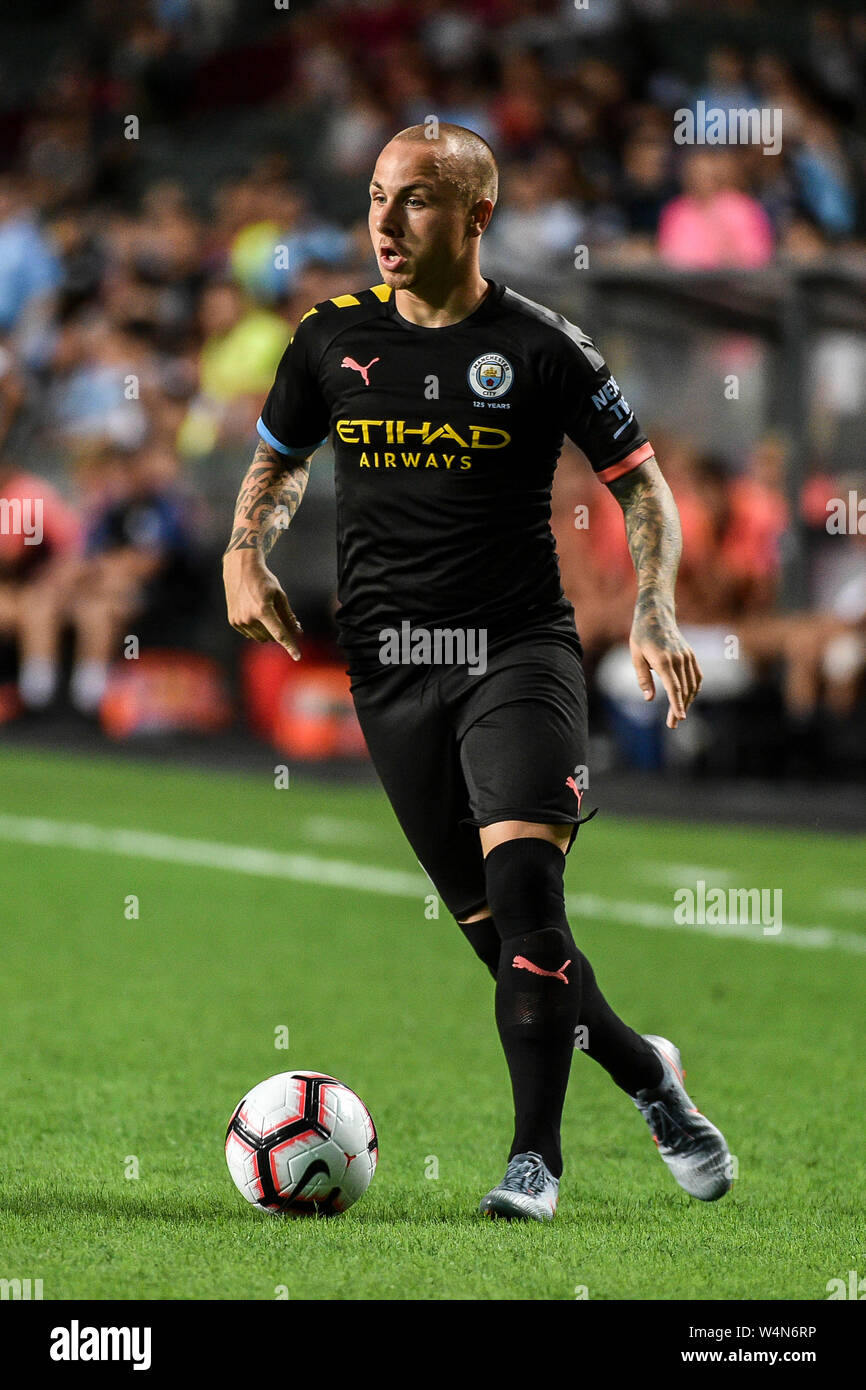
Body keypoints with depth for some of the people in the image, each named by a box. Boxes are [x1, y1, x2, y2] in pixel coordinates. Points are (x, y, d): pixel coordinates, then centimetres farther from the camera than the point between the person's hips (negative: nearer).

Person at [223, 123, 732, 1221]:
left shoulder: (540, 347, -2)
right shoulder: (333, 338, 7)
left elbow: (640, 481, 6)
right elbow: (276, 464, 23)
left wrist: (655, 616, -8)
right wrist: (245, 558, 3)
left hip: (517, 646, -3)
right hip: (390, 665, 3)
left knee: (523, 877, -22)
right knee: (494, 924, 3)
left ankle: (535, 1154, -16)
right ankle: (644, 1070, 27)